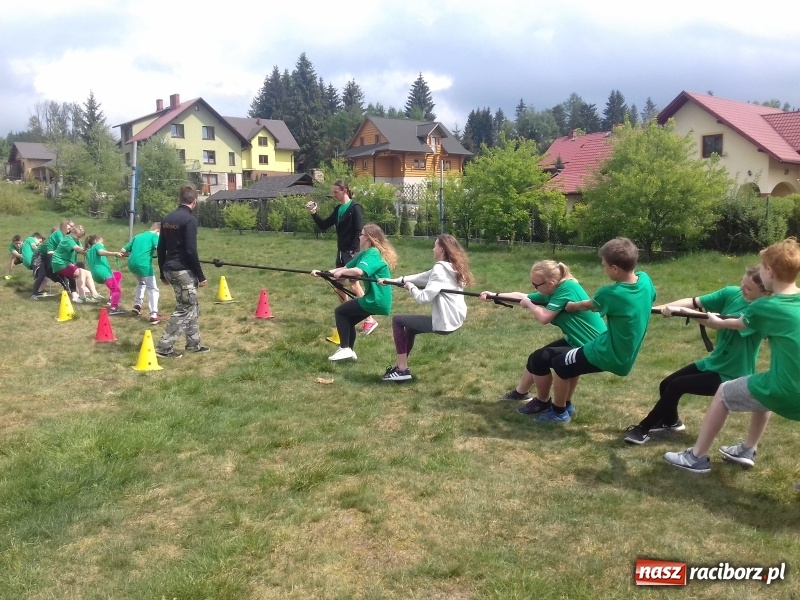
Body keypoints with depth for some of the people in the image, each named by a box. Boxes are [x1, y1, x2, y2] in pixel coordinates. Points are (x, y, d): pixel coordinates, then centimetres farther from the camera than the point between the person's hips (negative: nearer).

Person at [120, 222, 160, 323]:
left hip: (131, 264, 7)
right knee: (152, 289, 0)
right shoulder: (154, 236, 5)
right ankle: (153, 315, -11)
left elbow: (123, 251, 23)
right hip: (144, 265, -7)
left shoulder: (137, 236, 23)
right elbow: (159, 248, -17)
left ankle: (137, 305, 30)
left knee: (141, 283, 33)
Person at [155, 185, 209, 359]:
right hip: (184, 271, -9)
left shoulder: (167, 218, 11)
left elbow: (161, 248, 14)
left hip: (170, 269, 9)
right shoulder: (190, 219, -14)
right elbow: (191, 251, -19)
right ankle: (164, 347, -1)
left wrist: (163, 273, 21)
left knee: (192, 306, 17)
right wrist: (201, 276, -12)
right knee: (184, 309, -1)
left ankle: (194, 344, 23)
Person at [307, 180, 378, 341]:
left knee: (354, 284, -9)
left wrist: (353, 251, -21)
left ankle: (369, 319, -3)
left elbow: (359, 231, -18)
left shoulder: (354, 208, -12)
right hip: (341, 251, 9)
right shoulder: (338, 209, 12)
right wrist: (314, 213, -1)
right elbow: (323, 226, 13)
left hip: (351, 252, -9)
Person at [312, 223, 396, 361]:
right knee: (348, 319, 18)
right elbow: (346, 267, 13)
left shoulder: (373, 253, -18)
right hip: (377, 299, 9)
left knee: (340, 312, -1)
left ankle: (345, 349, -2)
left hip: (376, 300, -9)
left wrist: (341, 272, -18)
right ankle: (349, 351, 23)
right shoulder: (366, 253, 13)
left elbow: (359, 271, -35)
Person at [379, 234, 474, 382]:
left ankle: (402, 369, 7)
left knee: (397, 320, 5)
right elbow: (422, 276, 15)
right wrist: (394, 280, 13)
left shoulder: (440, 269, -19)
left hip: (444, 323, -9)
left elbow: (424, 297, -23)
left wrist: (411, 287, -2)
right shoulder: (453, 267, 11)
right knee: (410, 326, 28)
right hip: (454, 319, 9)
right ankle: (400, 365, 34)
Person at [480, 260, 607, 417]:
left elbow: (544, 318, -28)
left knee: (539, 358, -11)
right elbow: (522, 296, 12)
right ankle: (520, 392, 38)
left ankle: (543, 403, 10)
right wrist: (494, 295, 6)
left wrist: (529, 304, -9)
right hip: (578, 341, 9)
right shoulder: (554, 291, 2)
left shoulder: (567, 289, -25)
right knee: (537, 356, 14)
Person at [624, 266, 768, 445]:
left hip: (731, 375, -7)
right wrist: (657, 308, -29)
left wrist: (681, 311, -42)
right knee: (666, 384, 3)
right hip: (714, 362, 7)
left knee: (676, 386, -16)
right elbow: (695, 301, -14)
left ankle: (643, 429, 0)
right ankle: (670, 421, 33)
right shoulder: (732, 293, -5)